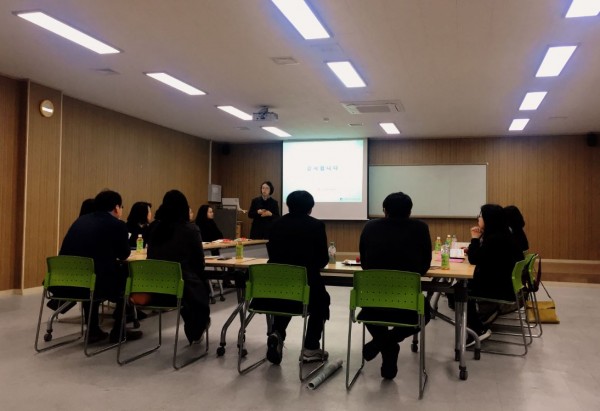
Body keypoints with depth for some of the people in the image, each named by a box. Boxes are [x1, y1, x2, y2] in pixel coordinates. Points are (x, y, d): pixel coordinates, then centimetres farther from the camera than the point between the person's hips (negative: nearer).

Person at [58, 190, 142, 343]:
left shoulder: (81, 220, 18)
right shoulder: (117, 224, -2)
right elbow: (124, 255, 9)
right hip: (94, 283, -6)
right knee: (127, 275, 19)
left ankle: (93, 330, 35)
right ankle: (118, 331, 23)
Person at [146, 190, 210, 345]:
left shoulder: (154, 227, 5)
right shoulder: (191, 229, -9)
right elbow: (199, 261, -2)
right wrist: (200, 279, 19)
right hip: (181, 287, -5)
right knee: (202, 288, 30)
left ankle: (192, 330, 54)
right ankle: (195, 333, 48)